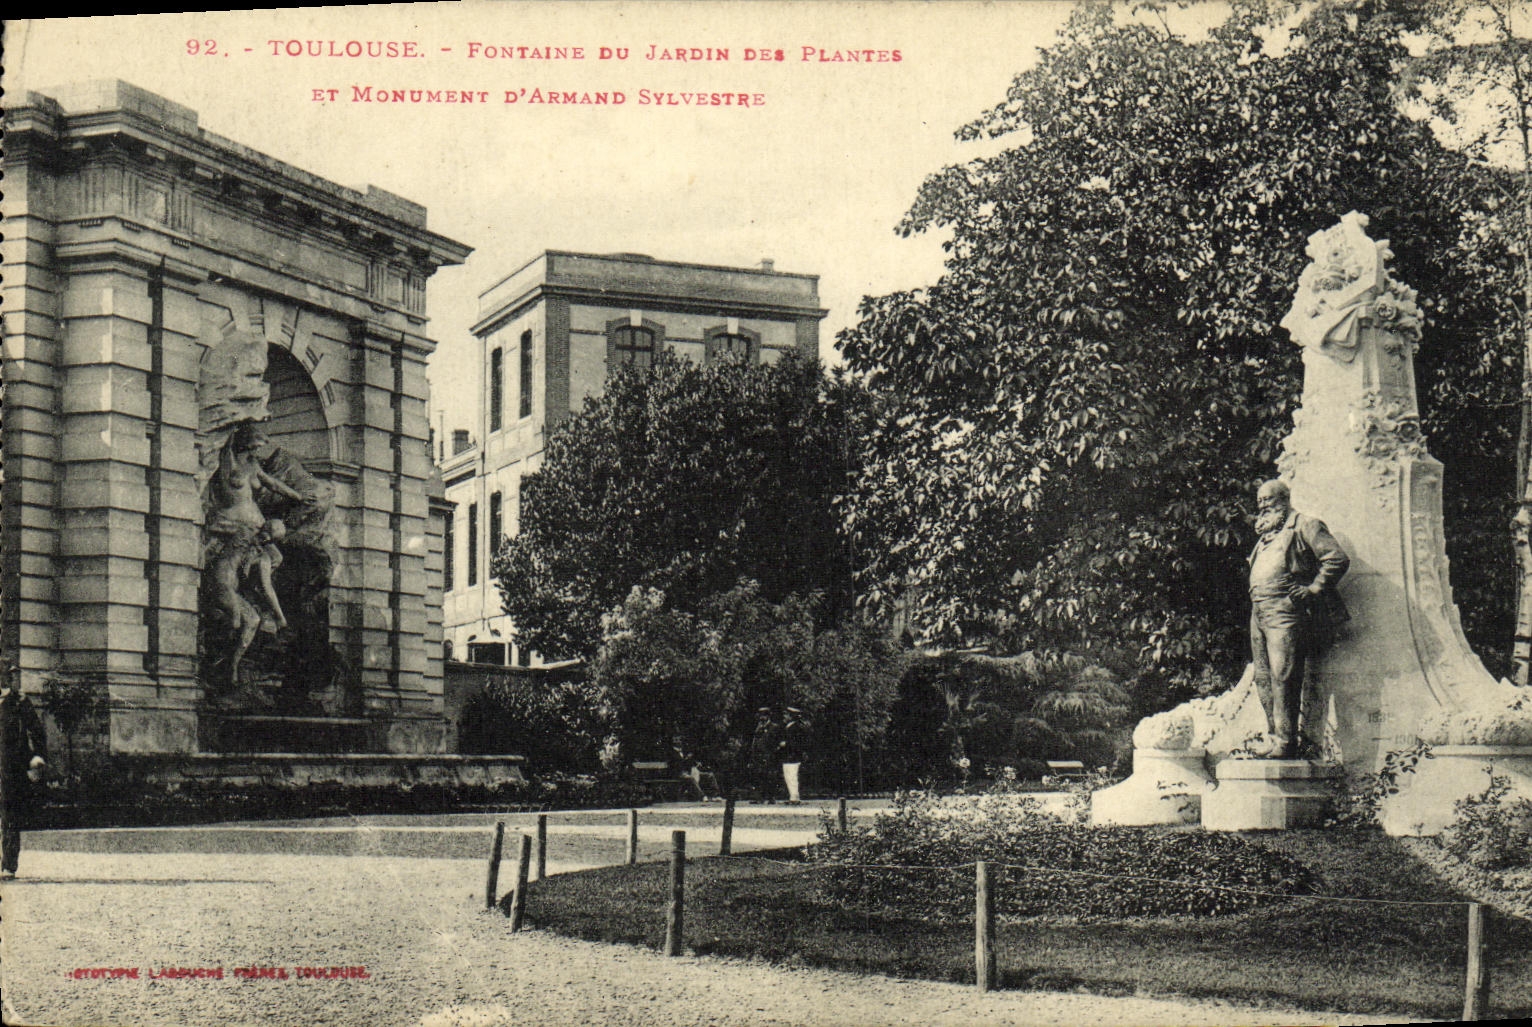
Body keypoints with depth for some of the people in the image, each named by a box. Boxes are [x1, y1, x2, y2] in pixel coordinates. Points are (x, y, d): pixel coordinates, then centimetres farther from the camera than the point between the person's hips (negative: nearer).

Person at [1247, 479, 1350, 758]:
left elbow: (1338, 558, -10)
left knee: (1282, 677, -12)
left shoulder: (1304, 527, -1)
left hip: (1285, 612, -9)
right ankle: (1272, 736, 13)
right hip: (1258, 613, 9)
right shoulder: (1266, 536, 24)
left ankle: (1285, 741, -11)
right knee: (1263, 678, 8)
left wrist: (1313, 589, -11)